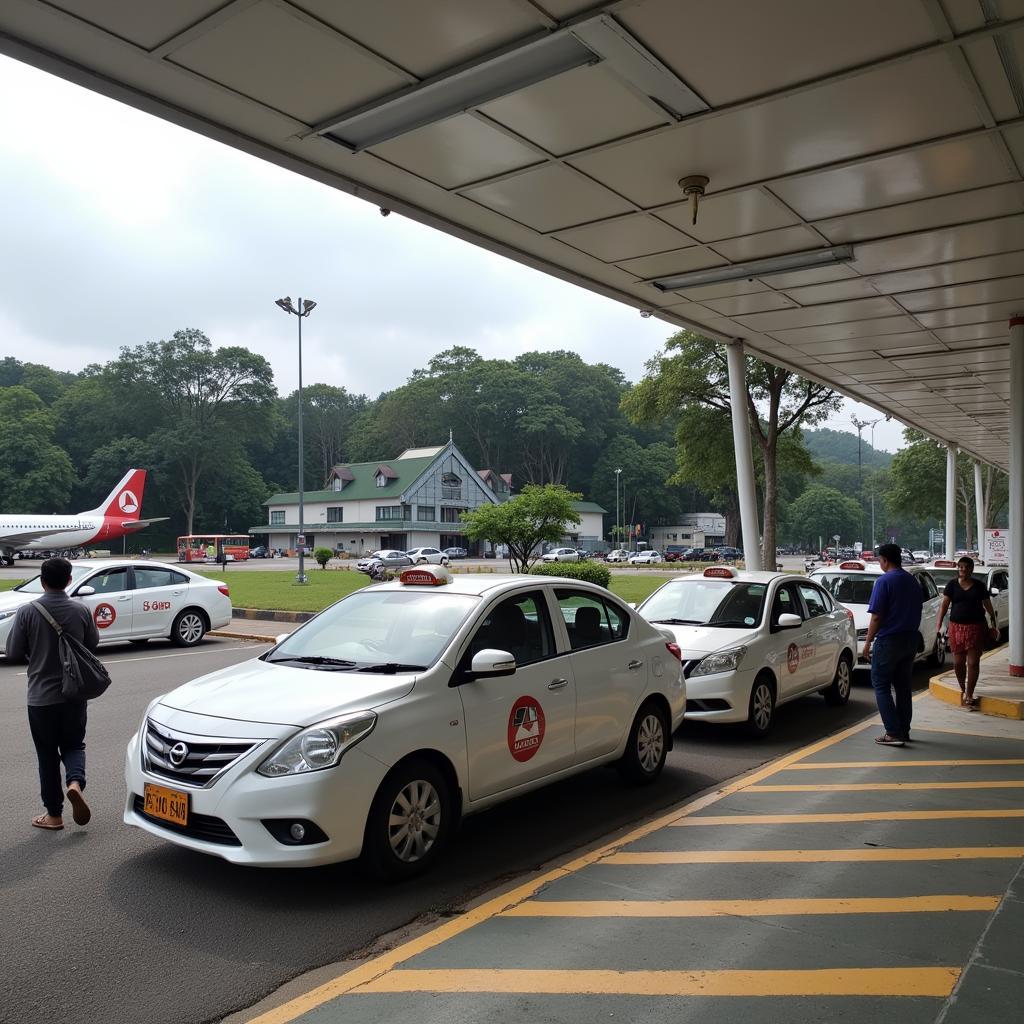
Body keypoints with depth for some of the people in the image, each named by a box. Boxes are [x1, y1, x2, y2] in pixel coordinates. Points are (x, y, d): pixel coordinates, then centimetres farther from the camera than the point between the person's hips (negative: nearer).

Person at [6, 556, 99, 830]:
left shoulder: (27, 612, -12)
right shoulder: (81, 611, -6)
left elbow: (13, 654, -5)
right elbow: (93, 644, 6)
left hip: (41, 696, -1)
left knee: (47, 755, 11)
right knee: (73, 745, 17)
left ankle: (54, 815, 17)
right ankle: (75, 782, -11)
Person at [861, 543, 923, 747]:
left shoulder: (884, 581, -13)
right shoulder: (912, 581, 11)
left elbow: (876, 617, -16)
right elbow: (917, 613, 16)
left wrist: (868, 643, -9)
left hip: (888, 640, -8)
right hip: (910, 639, 8)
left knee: (881, 686, -1)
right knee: (903, 686, 14)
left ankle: (893, 733, -7)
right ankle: (904, 730, 18)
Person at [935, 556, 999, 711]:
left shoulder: (978, 585, 4)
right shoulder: (952, 585, 2)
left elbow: (988, 605, 10)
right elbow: (944, 605, -2)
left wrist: (994, 623, 5)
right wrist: (939, 626, -9)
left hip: (976, 628, 0)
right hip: (957, 627, 0)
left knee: (973, 663, -3)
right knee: (958, 662, 6)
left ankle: (969, 696, 3)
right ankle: (963, 690, 29)